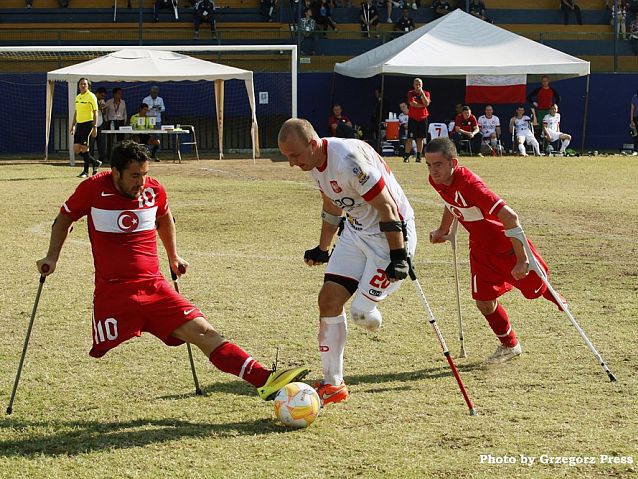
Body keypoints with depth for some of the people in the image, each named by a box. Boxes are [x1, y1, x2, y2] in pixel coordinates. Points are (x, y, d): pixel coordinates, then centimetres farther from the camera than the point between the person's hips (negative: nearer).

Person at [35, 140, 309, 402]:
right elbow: (63, 219, 11)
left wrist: (173, 257, 28)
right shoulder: (93, 189, -7)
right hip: (112, 292, -2)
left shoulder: (154, 190, 3)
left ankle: (264, 380, -19)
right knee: (99, 359, -6)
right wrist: (52, 258, 2)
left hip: (154, 286, 3)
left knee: (202, 332, -10)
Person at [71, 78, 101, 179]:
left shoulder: (91, 97, -7)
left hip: (88, 124, -8)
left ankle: (86, 171, 4)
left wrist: (95, 127, -16)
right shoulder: (78, 97, 15)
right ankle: (95, 163, 20)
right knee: (76, 149, 3)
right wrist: (73, 126, 20)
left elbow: (95, 113, -10)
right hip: (79, 124, 8)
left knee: (84, 148, -7)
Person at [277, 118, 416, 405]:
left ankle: (370, 313, 26)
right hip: (356, 233, 9)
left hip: (391, 235, -9)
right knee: (329, 300, -1)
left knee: (360, 313, -13)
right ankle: (332, 384, 8)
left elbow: (387, 208, -25)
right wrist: (323, 249, 27)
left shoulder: (348, 160, -30)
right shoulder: (315, 165, 0)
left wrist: (399, 257, -24)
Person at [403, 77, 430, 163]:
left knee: (420, 138, 5)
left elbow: (426, 103, -13)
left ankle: (419, 156, 10)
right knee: (410, 138, -6)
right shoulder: (410, 93, 0)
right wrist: (422, 105, -11)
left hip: (423, 118, 2)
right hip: (413, 118, -2)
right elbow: (412, 103, -16)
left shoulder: (426, 93, 4)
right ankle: (406, 156, -4)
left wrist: (422, 93, -17)